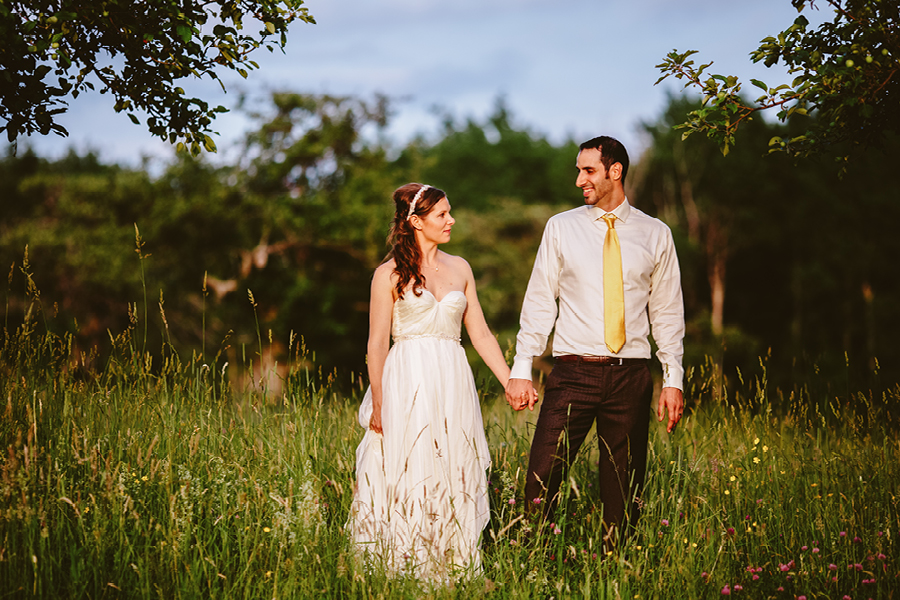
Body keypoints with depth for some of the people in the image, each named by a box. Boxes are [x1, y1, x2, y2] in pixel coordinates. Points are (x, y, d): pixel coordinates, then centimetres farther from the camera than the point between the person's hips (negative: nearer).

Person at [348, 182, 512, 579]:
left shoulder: (459, 269, 12)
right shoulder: (390, 275, 0)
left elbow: (480, 334, 13)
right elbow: (377, 343, -2)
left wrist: (510, 382, 6)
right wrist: (377, 404, -8)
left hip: (453, 386, 4)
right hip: (407, 386, -4)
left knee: (454, 483, 4)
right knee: (406, 481, -3)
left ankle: (451, 569, 11)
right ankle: (402, 570, 5)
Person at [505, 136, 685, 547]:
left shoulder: (655, 235, 8)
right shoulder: (561, 228, 7)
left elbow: (668, 312, 10)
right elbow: (539, 302, 6)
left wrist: (673, 379, 4)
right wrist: (521, 370, -1)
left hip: (630, 375, 1)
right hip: (573, 373, 0)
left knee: (624, 493, 3)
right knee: (541, 483, -9)